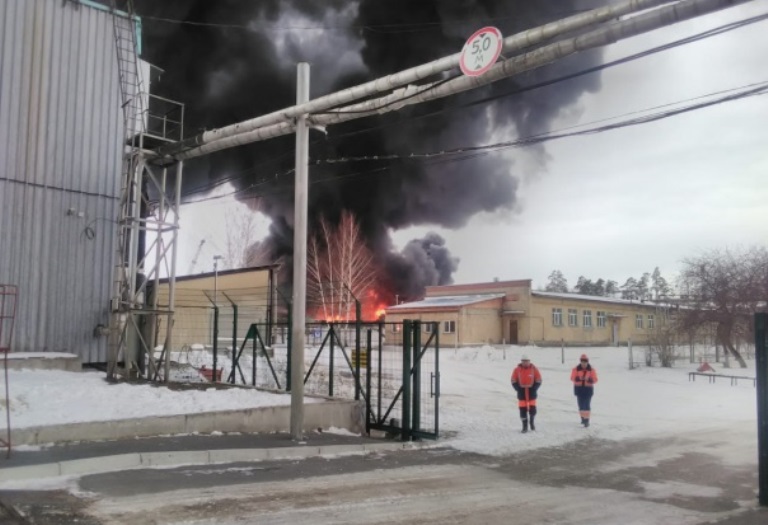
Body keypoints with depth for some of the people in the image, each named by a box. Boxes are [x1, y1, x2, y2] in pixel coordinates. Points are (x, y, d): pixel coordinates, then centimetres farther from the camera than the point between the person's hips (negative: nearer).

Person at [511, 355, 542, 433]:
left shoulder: (534, 369, -5)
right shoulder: (517, 370, -3)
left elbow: (538, 381, 0)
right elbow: (514, 381, 3)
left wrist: (533, 389, -9)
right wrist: (519, 389, -7)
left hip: (531, 392, 0)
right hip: (522, 393, 1)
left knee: (532, 408, 0)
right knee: (522, 409, 0)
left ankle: (532, 421, 30)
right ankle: (525, 427, 11)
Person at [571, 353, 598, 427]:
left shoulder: (591, 370, -3)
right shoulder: (576, 369, -3)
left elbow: (595, 380, -6)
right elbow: (572, 378, -6)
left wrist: (589, 379, -26)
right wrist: (578, 378, -25)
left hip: (588, 389, -1)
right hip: (579, 389, 2)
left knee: (587, 405, -10)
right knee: (581, 404, 7)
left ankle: (586, 420, -9)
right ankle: (583, 418, 25)